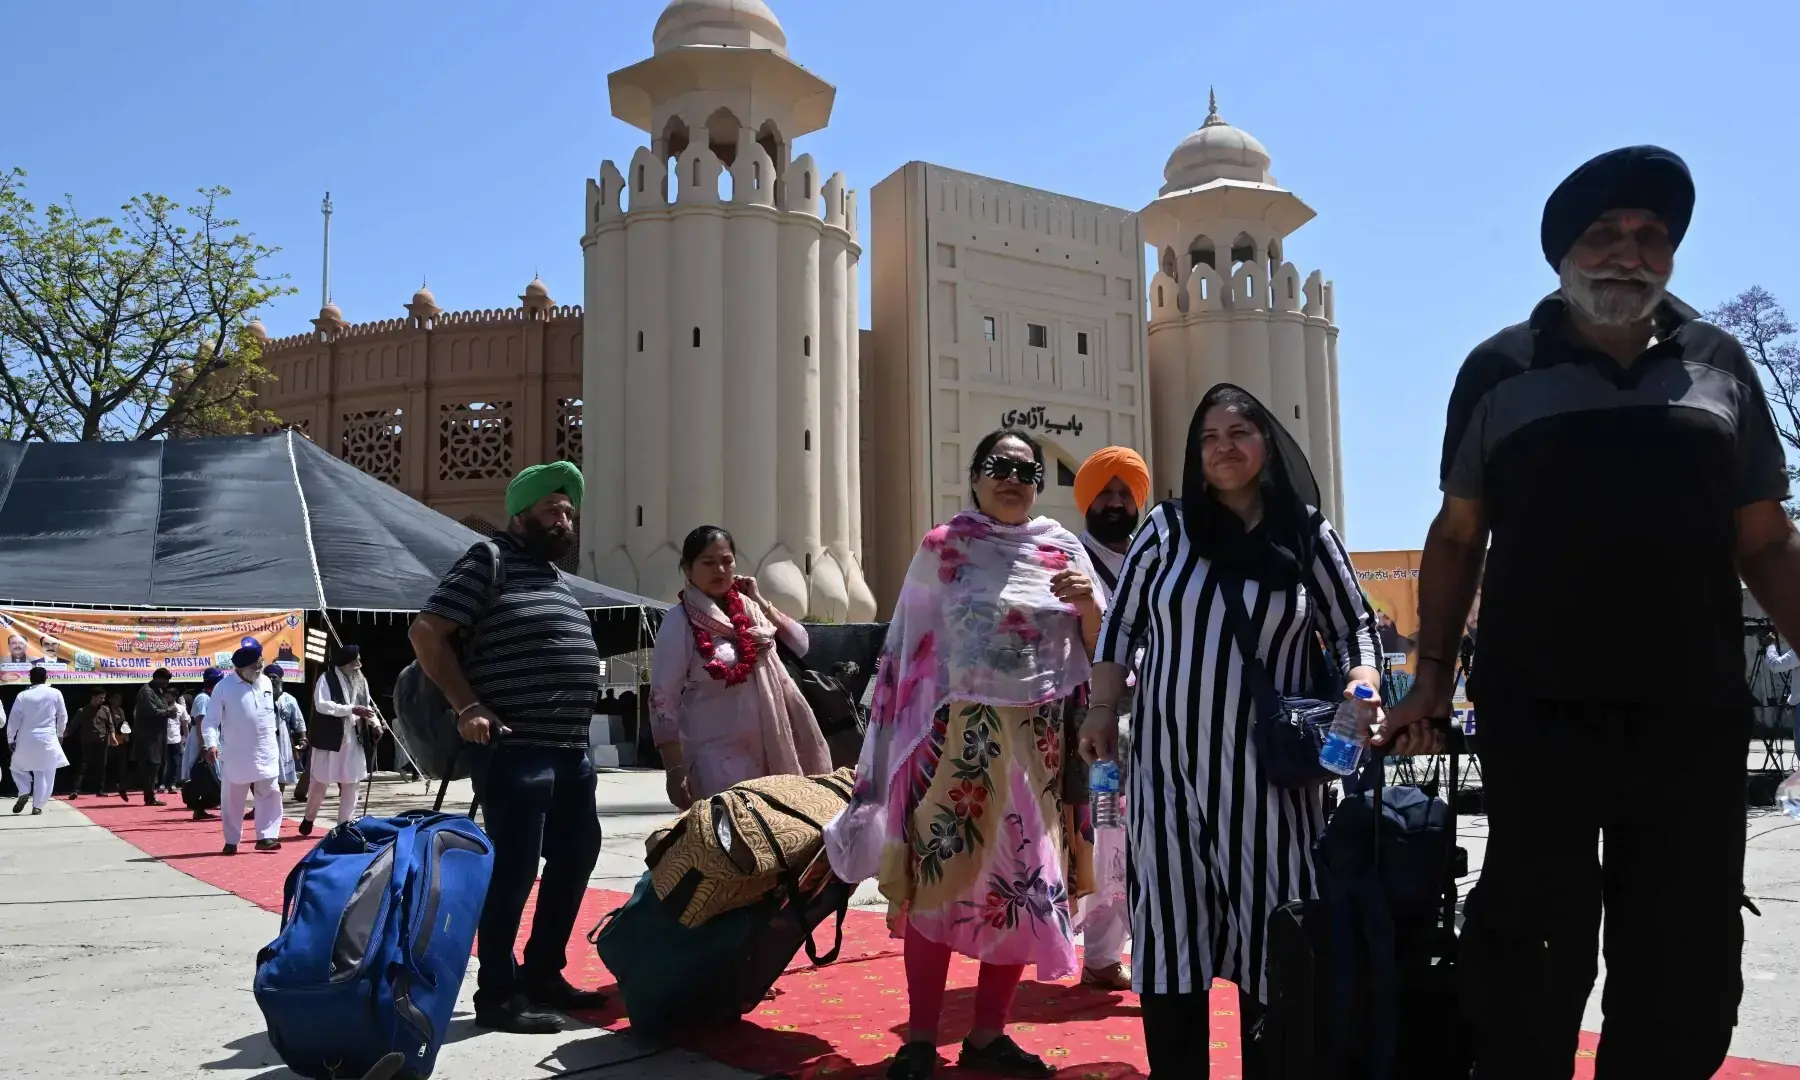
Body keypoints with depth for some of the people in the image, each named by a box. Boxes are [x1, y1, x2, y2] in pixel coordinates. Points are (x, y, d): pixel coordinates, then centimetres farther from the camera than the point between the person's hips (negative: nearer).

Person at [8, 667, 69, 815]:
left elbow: (14, 719, -1)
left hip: (26, 740, 1)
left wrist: (10, 739, 8)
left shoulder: (22, 695, -2)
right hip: (47, 739, -1)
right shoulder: (55, 693, -2)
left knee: (18, 767, 21)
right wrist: (60, 733, 20)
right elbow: (63, 716, 5)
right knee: (45, 773, 6)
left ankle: (24, 792, 0)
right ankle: (37, 806, 3)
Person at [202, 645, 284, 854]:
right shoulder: (224, 686, -10)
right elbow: (211, 719, -11)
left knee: (269, 794, -2)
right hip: (236, 753, -4)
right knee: (233, 799, 7)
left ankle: (266, 836, 2)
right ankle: (232, 841, 19)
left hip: (265, 752, 4)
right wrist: (211, 743, -25)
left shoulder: (266, 683, 5)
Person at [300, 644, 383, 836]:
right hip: (330, 738, -5)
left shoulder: (362, 681, 12)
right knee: (320, 780, 4)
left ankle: (346, 823, 12)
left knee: (351, 782, 5)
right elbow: (322, 705, -19)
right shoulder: (327, 679, -7)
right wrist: (351, 709, -25)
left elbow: (368, 705, 17)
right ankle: (308, 818, 24)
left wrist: (375, 724, -2)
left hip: (355, 739, 5)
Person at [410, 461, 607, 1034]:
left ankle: (543, 974, 27)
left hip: (571, 750, 9)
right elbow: (427, 632, -10)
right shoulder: (489, 561, -5)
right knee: (514, 868, -5)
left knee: (575, 857, 14)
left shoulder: (557, 578, 19)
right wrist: (468, 706, -16)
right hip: (516, 750, -9)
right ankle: (498, 994, 7)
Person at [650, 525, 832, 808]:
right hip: (715, 759, -5)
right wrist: (675, 771, -14)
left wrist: (761, 602, 1)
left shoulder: (747, 608, 8)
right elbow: (662, 701, -10)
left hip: (766, 752, 5)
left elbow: (801, 645, 9)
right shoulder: (680, 622, -9)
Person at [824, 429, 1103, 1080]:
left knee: (1023, 883, 6)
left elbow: (1100, 647, 6)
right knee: (937, 879, -1)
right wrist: (904, 736, 2)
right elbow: (908, 648, 4)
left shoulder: (1064, 549, 7)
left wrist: (1089, 602, -15)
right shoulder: (941, 548, 1)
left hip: (1040, 744, 3)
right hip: (956, 737, -3)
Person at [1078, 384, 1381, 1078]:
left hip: (1268, 772, 0)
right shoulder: (1167, 527, 3)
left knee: (1271, 940, 4)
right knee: (1171, 935, 4)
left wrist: (1361, 686, -8)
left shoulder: (1308, 535, 4)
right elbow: (1120, 624, 9)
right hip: (1169, 766, 0)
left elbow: (1354, 626, 11)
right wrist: (1102, 710, 3)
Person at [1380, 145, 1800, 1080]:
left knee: (1685, 961, 11)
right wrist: (1432, 674, 0)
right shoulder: (1501, 369, 4)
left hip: (1693, 713, 3)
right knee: (1532, 952, 5)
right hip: (1539, 712, -2)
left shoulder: (1719, 363, 10)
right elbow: (1457, 536, 6)